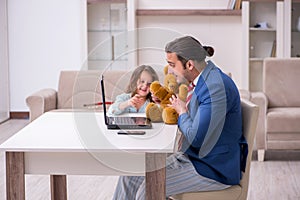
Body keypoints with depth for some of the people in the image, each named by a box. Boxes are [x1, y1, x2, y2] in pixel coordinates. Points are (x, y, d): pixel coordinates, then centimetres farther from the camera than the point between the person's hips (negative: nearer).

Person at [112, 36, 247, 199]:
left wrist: (182, 112, -7)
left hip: (214, 168, -9)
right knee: (129, 178, 0)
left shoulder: (217, 87, -24)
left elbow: (196, 138, -26)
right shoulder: (203, 80, 8)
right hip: (190, 156, 10)